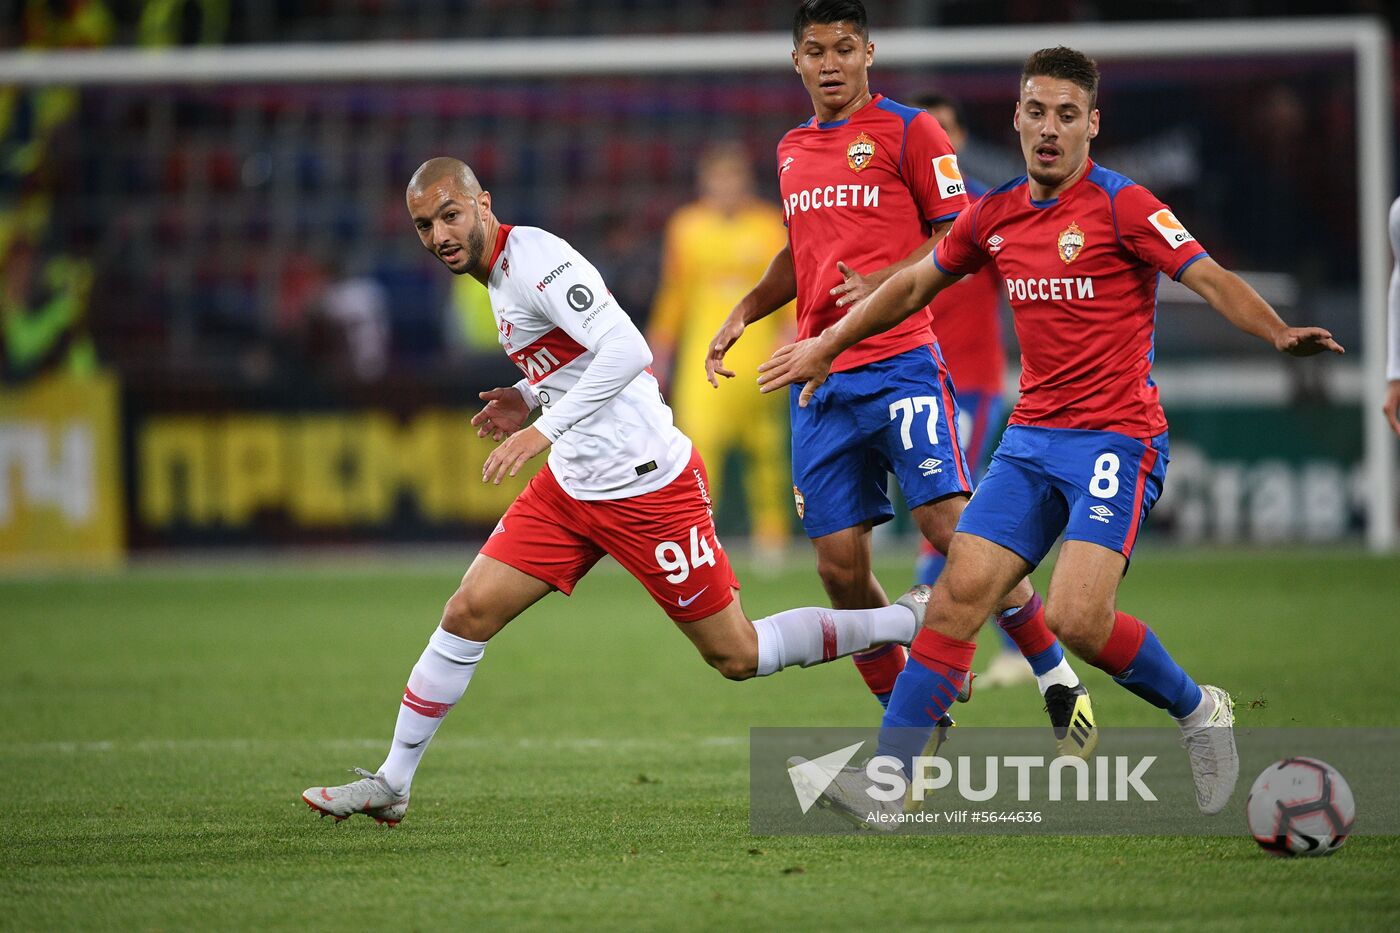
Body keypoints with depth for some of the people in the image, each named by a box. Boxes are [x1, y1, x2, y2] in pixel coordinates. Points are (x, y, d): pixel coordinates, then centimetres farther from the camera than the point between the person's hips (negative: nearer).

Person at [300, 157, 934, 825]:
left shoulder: (534, 257, -17)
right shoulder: (501, 273, 12)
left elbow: (628, 351, -29)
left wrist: (543, 429, -30)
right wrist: (529, 398, 9)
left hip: (647, 487, -9)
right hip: (571, 488, 9)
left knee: (737, 656, 0)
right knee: (468, 614, 2)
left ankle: (914, 622, 14)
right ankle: (391, 784, 10)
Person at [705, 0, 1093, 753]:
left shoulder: (908, 130, 0)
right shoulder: (792, 150, 19)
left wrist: (880, 283, -15)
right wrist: (743, 314, 18)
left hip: (899, 363, -6)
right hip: (819, 377, 6)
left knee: (951, 530, -17)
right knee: (839, 566, -1)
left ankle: (1059, 683, -2)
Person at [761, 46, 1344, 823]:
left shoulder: (1122, 207, -8)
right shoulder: (994, 217, 10)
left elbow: (1209, 278, -15)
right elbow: (916, 284, 25)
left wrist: (1280, 334, -33)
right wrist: (826, 345, 31)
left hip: (1115, 438, -5)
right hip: (1032, 436, 5)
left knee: (1077, 619, -20)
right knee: (958, 595, -8)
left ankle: (1196, 709, 7)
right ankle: (885, 781, -7)